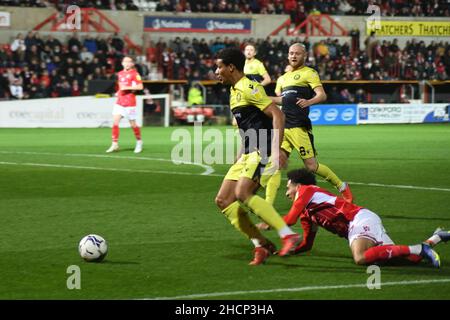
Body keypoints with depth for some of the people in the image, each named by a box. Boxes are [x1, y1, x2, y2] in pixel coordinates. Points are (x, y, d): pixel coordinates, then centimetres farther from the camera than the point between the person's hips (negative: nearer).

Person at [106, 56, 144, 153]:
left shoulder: (134, 74, -7)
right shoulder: (120, 74, 13)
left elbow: (140, 87, -15)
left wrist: (127, 88, -20)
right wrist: (119, 92, 9)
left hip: (130, 103, -5)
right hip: (119, 102, 5)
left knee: (133, 124, 3)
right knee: (115, 122, -8)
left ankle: (139, 142, 26)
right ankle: (115, 144, -5)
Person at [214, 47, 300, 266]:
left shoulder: (249, 88, -11)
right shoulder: (234, 92, 19)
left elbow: (277, 115, -18)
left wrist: (276, 149, -26)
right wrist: (241, 156, 25)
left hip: (263, 151, -10)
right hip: (248, 154, 10)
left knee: (242, 194, -26)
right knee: (223, 201, 2)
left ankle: (288, 235, -24)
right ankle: (261, 245, 2)